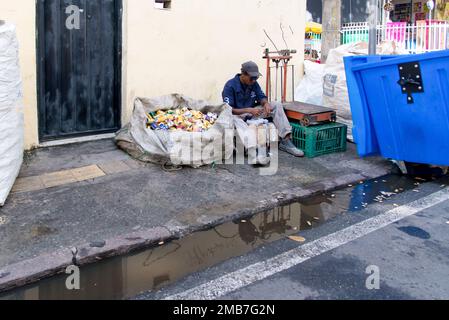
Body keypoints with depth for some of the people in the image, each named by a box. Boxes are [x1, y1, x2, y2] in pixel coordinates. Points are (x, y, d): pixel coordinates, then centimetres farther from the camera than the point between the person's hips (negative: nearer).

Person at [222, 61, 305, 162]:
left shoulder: (254, 84, 0)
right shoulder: (230, 86, -18)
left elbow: (262, 97, 7)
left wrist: (266, 103, -19)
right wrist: (248, 110, -34)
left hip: (252, 113, 6)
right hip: (237, 115, -6)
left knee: (277, 105, -8)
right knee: (234, 119, -43)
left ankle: (285, 141, -18)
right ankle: (253, 150, -59)